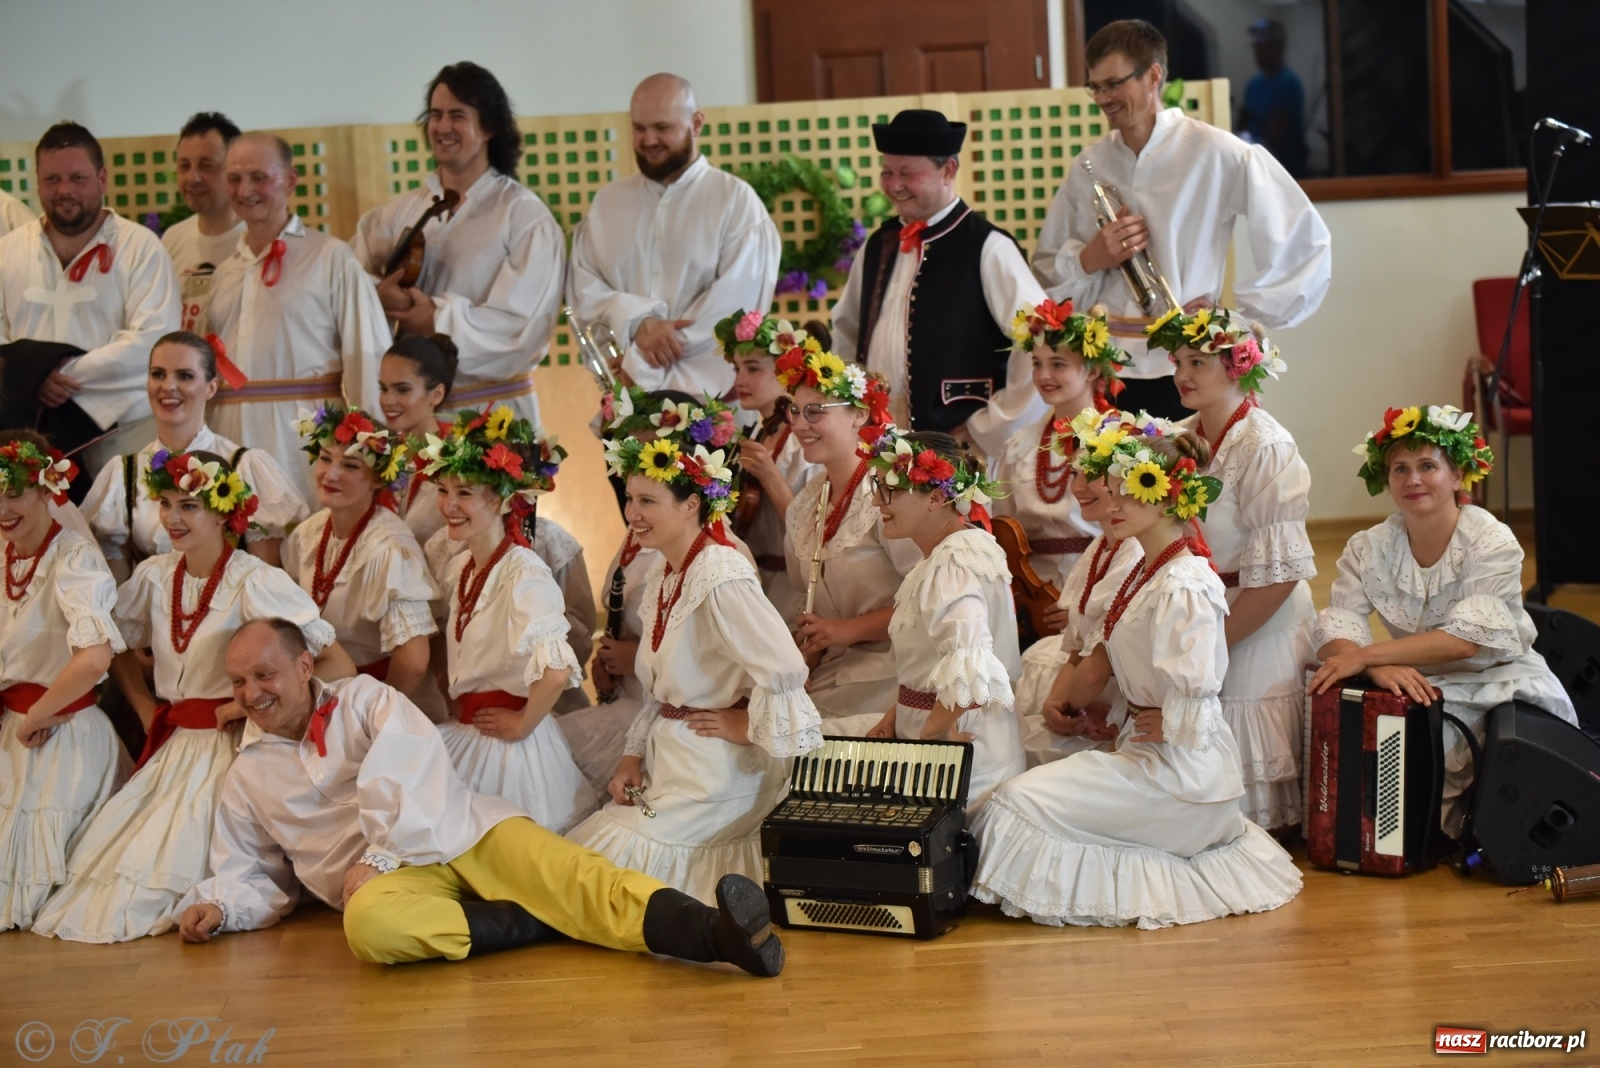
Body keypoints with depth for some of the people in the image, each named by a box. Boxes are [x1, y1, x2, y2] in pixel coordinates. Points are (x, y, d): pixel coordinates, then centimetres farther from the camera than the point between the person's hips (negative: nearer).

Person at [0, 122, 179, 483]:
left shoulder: (140, 246, 2)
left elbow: (153, 339, -9)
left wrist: (69, 373, -12)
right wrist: (33, 376, -11)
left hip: (122, 430, -2)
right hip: (32, 431, 3)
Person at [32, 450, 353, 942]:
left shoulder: (256, 582, -13)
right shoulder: (154, 576, 5)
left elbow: (340, 666, -17)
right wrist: (147, 710, 11)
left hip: (229, 749, -6)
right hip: (170, 748, 6)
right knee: (103, 857, -5)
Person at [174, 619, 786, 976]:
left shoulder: (364, 699, 12)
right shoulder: (247, 777, 20)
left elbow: (412, 772, -4)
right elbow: (251, 875, 24)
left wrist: (381, 854, -16)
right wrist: (217, 906, 1)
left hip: (468, 834, 0)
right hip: (388, 878, 0)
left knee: (578, 883, -27)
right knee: (369, 922, -39)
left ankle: (718, 933, -49)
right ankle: (536, 924, -29)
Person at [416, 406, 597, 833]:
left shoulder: (522, 572, -20)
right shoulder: (458, 569, 8)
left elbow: (556, 671, -33)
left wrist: (522, 724, -18)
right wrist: (461, 709, 9)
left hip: (509, 744, -8)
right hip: (468, 730, 8)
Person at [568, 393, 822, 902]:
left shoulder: (721, 579, -22)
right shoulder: (661, 574, 9)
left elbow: (785, 670, -32)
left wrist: (749, 725, -16)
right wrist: (635, 756, 6)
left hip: (716, 774, -9)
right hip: (667, 761, 9)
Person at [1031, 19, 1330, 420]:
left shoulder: (1216, 155, -5)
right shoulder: (1091, 165, 9)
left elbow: (1306, 242, -3)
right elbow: (1045, 269, 13)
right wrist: (1089, 259, -8)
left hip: (1183, 374, -4)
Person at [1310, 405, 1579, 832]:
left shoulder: (1492, 543, -13)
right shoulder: (1368, 549, -1)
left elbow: (1466, 639, -23)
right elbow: (1335, 630, -11)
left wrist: (1364, 655, -30)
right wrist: (1379, 667, -35)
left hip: (1498, 685, -3)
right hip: (1417, 688, 3)